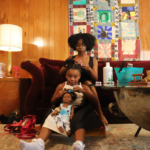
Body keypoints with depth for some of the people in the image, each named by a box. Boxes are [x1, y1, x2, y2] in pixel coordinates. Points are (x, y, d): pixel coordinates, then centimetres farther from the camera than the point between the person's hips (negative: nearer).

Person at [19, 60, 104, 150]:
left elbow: (96, 101, -2)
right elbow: (53, 102, 18)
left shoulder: (84, 87, 11)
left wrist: (83, 91, -18)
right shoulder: (61, 86, 14)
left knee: (78, 119, -35)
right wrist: (58, 96, -7)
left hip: (78, 112, -1)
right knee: (51, 118, -25)